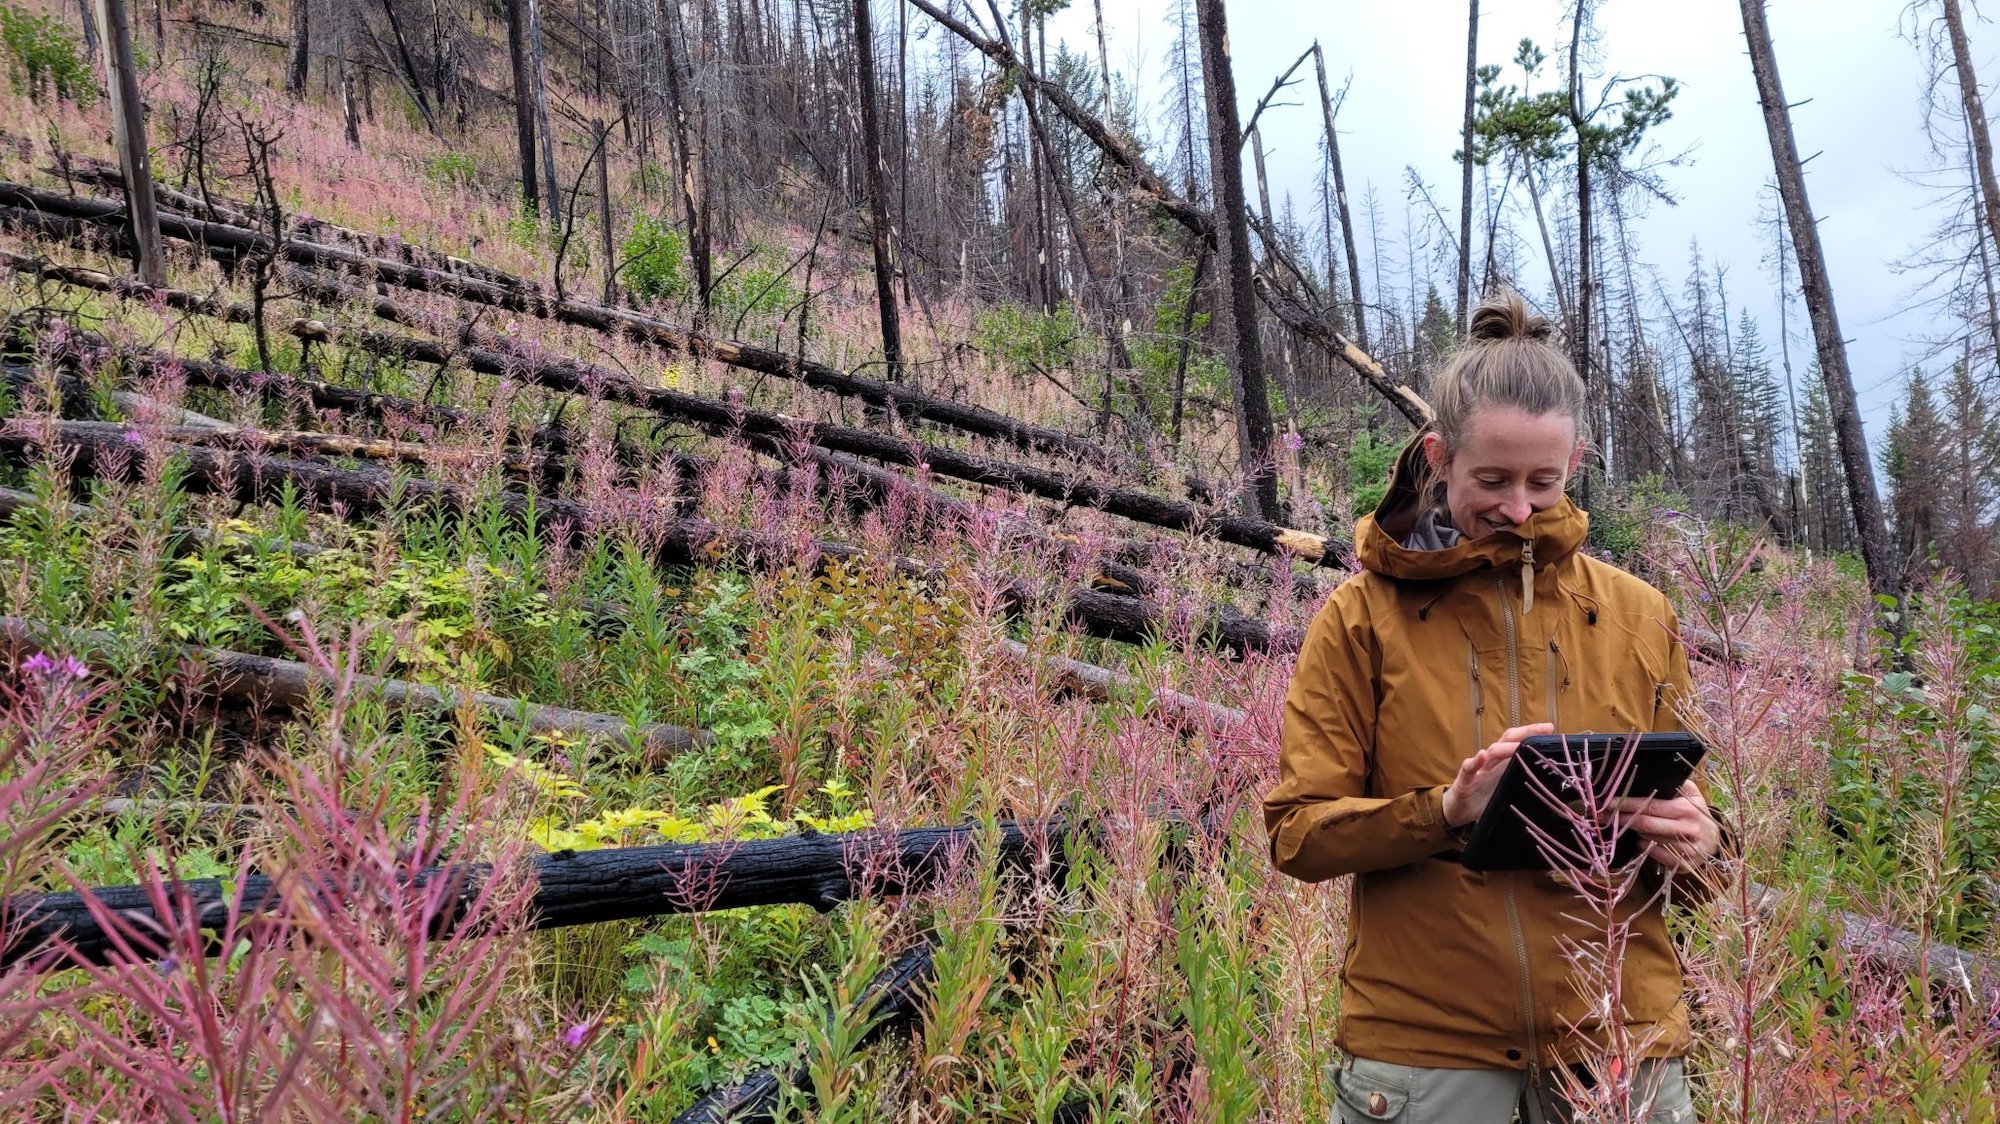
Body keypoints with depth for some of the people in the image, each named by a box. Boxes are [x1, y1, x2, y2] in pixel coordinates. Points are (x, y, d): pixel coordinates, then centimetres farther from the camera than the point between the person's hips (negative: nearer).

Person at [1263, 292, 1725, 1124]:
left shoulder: (1638, 616, 6)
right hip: (1422, 1044, -2)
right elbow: (1297, 834, -6)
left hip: (1619, 1034, 2)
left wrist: (1690, 846, -10)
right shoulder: (1362, 617, -2)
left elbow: (1684, 810, 13)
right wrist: (1444, 810, -22)